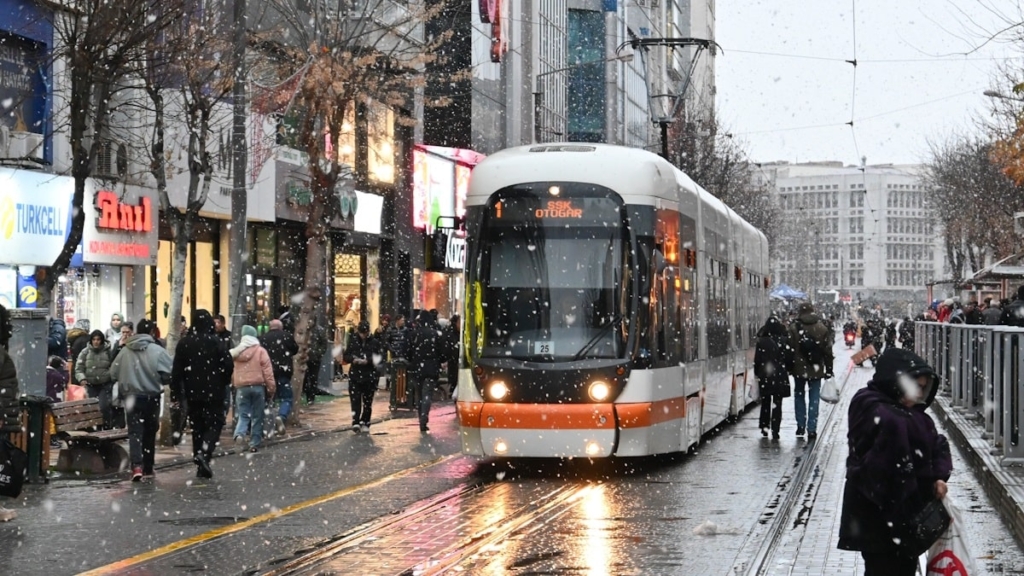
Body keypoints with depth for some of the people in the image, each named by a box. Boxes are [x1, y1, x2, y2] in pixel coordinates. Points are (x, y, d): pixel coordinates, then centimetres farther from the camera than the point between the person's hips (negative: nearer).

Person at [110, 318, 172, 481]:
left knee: (134, 432, -1)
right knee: (149, 433, 14)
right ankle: (148, 468, 22)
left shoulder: (125, 351, -2)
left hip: (131, 396, 1)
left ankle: (137, 465, -21)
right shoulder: (157, 351, -11)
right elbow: (170, 373, -14)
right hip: (151, 396, -1)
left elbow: (113, 373, 3)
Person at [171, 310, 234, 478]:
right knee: (215, 422, 5)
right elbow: (228, 365, -12)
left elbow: (176, 371, 2)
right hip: (213, 393, -3)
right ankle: (205, 452, -20)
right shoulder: (215, 342, -8)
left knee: (197, 426, 10)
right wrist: (224, 382, 6)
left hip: (192, 393, 3)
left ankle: (201, 466, 10)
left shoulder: (184, 343, 2)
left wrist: (175, 394, 5)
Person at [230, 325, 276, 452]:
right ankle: (255, 443, 5)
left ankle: (239, 433, -23)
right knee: (257, 417, 6)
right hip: (258, 386, -2)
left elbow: (231, 371, 12)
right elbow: (267, 371, -6)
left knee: (243, 415, 6)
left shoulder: (235, 353, 7)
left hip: (241, 388, 2)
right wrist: (271, 388, -3)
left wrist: (234, 385, 23)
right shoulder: (260, 351, -3)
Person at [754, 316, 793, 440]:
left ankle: (764, 427, 18)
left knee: (765, 402, 17)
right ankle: (775, 430, -1)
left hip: (765, 376, 0)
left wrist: (757, 373, 8)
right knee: (777, 404, 4)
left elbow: (757, 360, -5)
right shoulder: (784, 341, -7)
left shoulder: (761, 341, -8)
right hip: (780, 376, 0)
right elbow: (789, 358, -4)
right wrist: (787, 370, 12)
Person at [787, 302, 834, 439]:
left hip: (799, 369, -1)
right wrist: (828, 369, 9)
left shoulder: (794, 328, -8)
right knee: (814, 399, 5)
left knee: (799, 396, 16)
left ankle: (801, 426, 14)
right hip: (816, 370, 1)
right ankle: (812, 429, 1)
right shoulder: (821, 328, -2)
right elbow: (827, 350, 1)